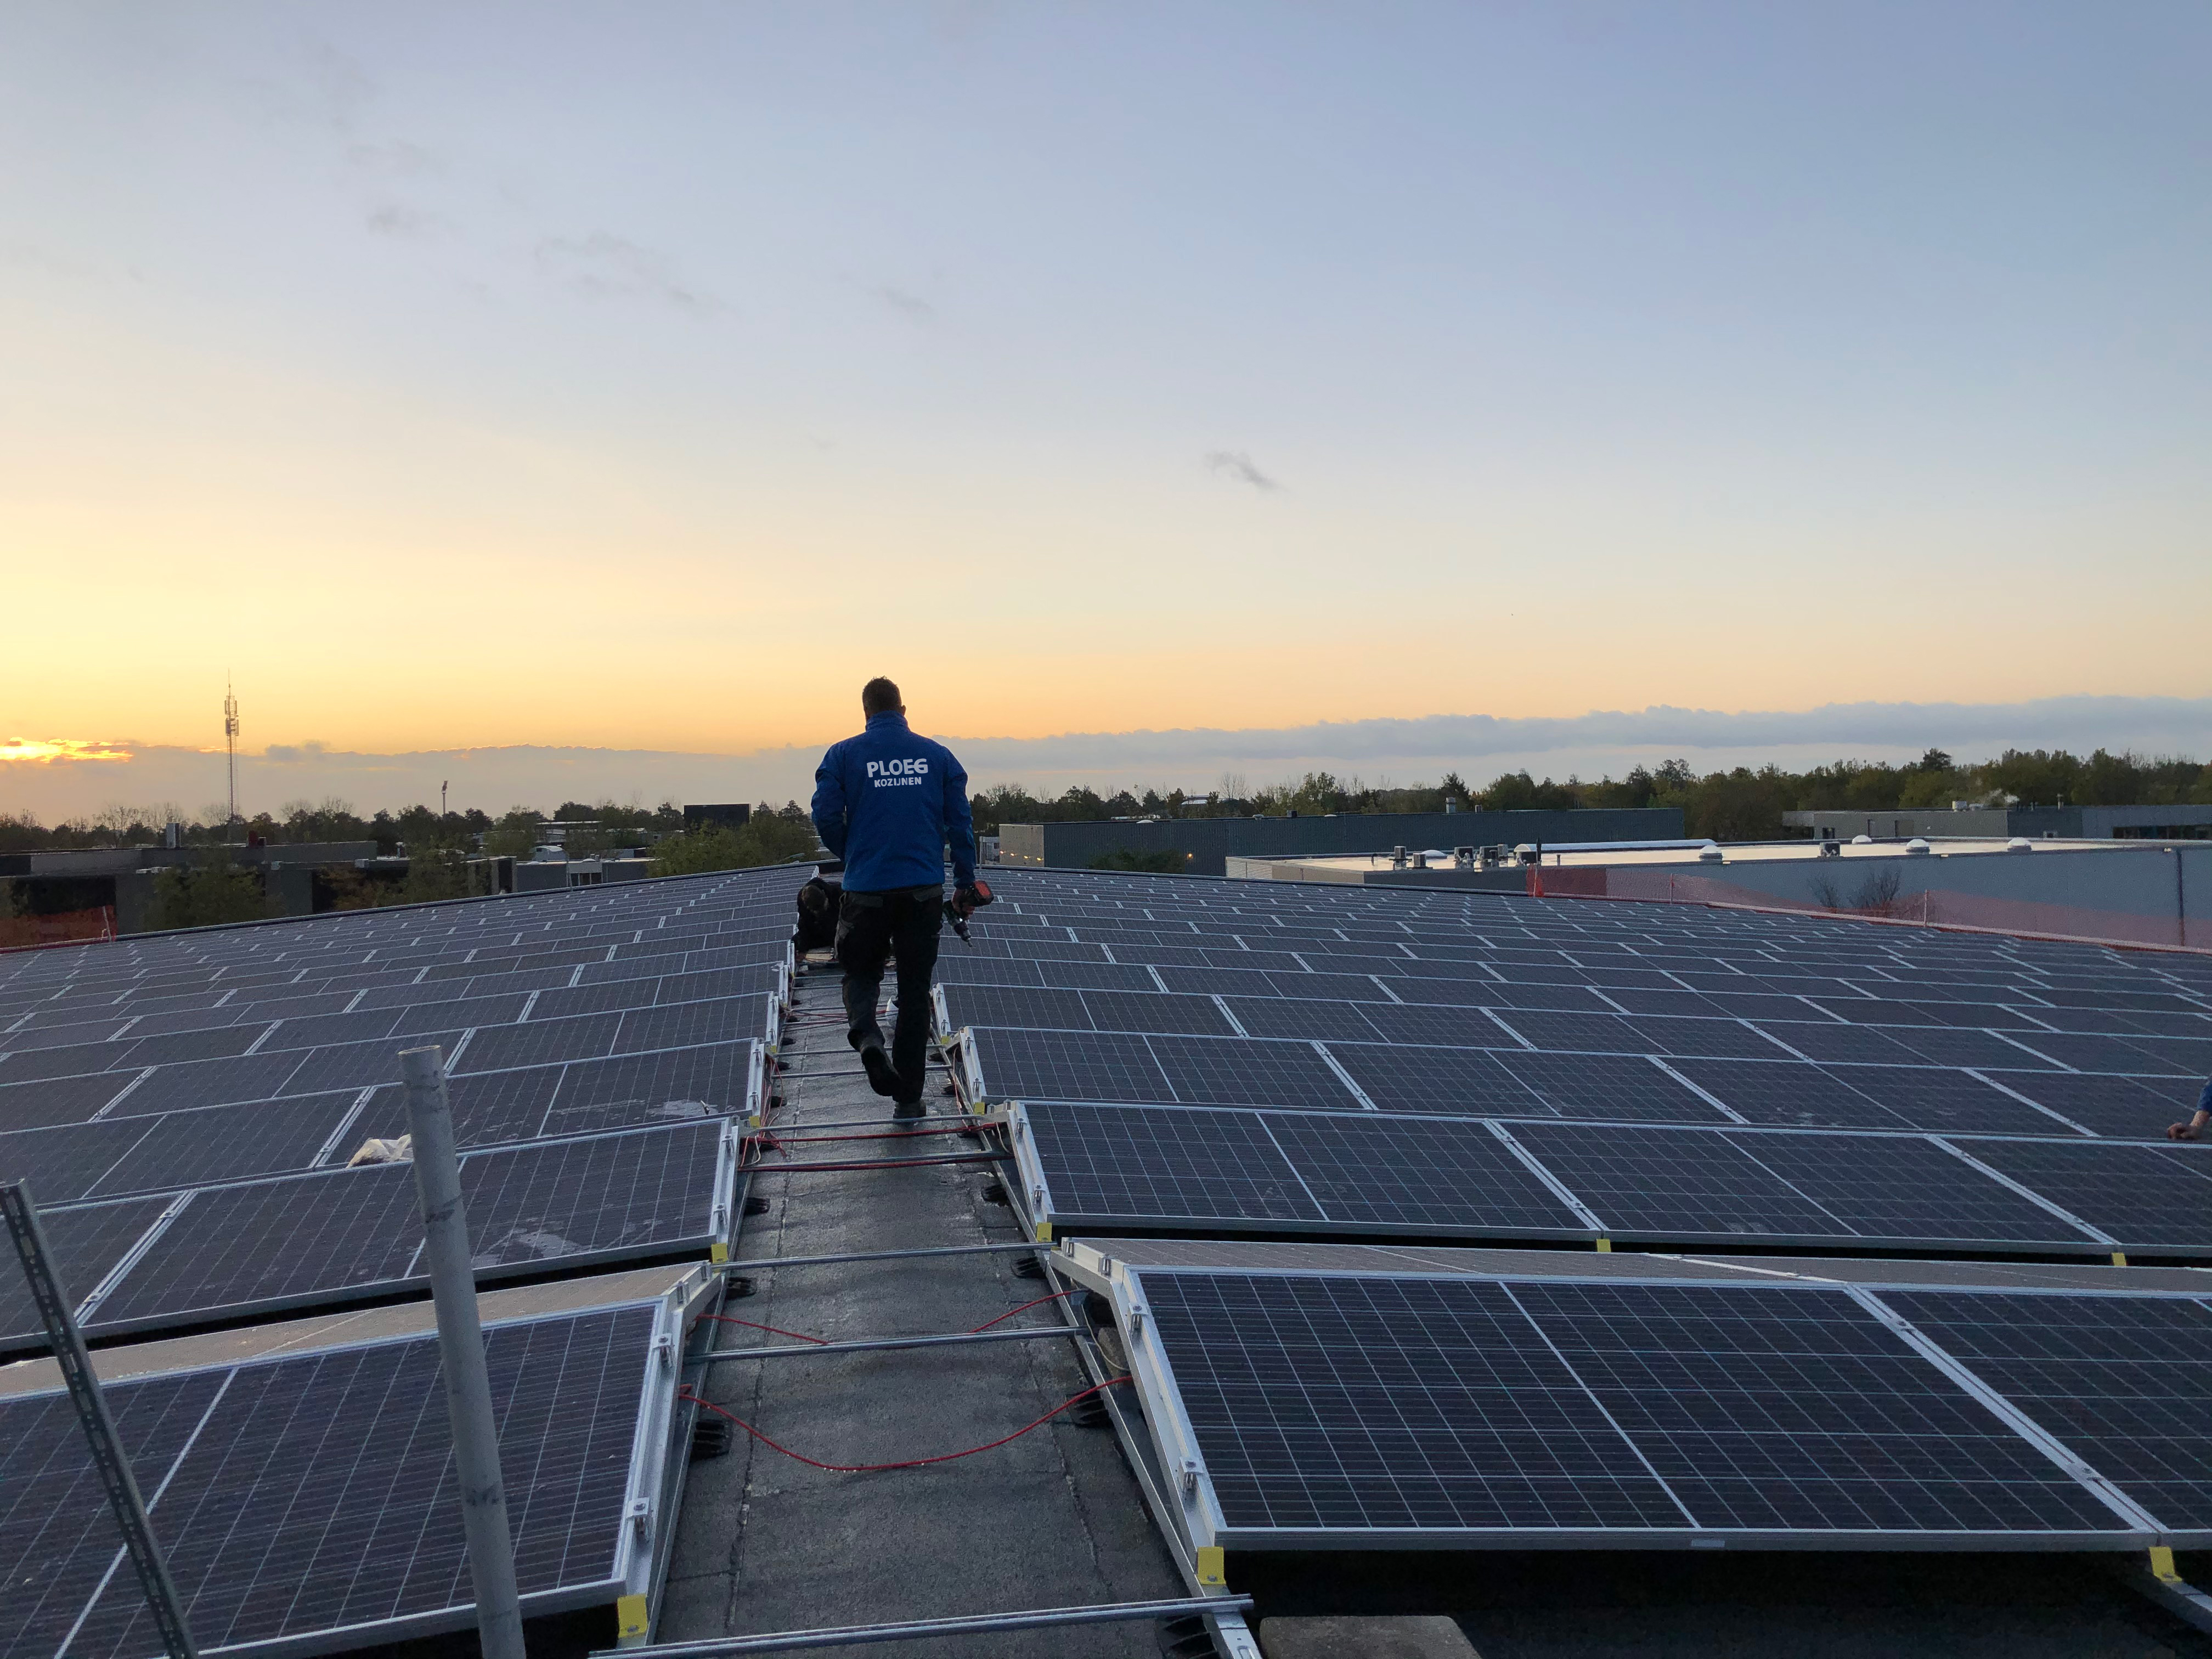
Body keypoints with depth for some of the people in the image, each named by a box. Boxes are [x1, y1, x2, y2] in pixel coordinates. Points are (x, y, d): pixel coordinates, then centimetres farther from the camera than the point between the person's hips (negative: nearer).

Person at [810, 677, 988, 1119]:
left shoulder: (843, 755, 1)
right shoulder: (937, 755, 6)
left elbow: (826, 817, -4)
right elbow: (960, 821, 4)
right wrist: (966, 882, 12)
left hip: (866, 890, -1)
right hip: (925, 889, 1)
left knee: (861, 972, 18)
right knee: (915, 990, 9)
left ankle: (866, 1033, -16)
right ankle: (908, 1096, 12)